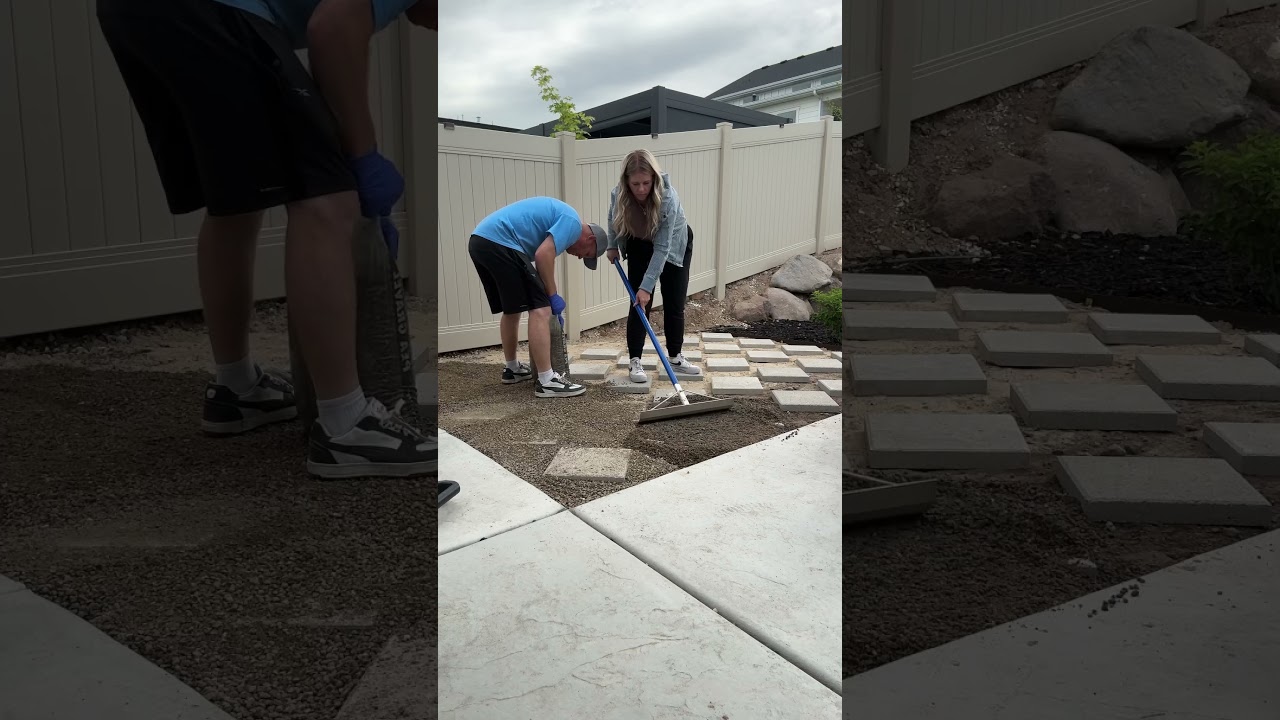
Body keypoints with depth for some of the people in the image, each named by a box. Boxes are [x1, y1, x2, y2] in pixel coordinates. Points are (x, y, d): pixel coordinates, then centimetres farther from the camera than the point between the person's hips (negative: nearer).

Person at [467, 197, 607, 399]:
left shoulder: (559, 215, 28)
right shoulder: (572, 222, -1)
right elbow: (543, 255, -14)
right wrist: (553, 295, -3)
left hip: (480, 241, 10)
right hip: (500, 244, -10)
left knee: (512, 309, 24)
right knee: (539, 309, -9)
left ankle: (512, 368, 37)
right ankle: (547, 382, -9)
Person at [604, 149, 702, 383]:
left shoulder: (668, 197, -38)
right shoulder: (618, 195, -27)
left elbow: (662, 247, -37)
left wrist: (646, 286, -38)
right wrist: (612, 245, 8)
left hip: (675, 245, -2)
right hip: (639, 246, 2)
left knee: (674, 304, 2)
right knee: (639, 304, -6)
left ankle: (676, 358, 17)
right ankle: (635, 361, -2)